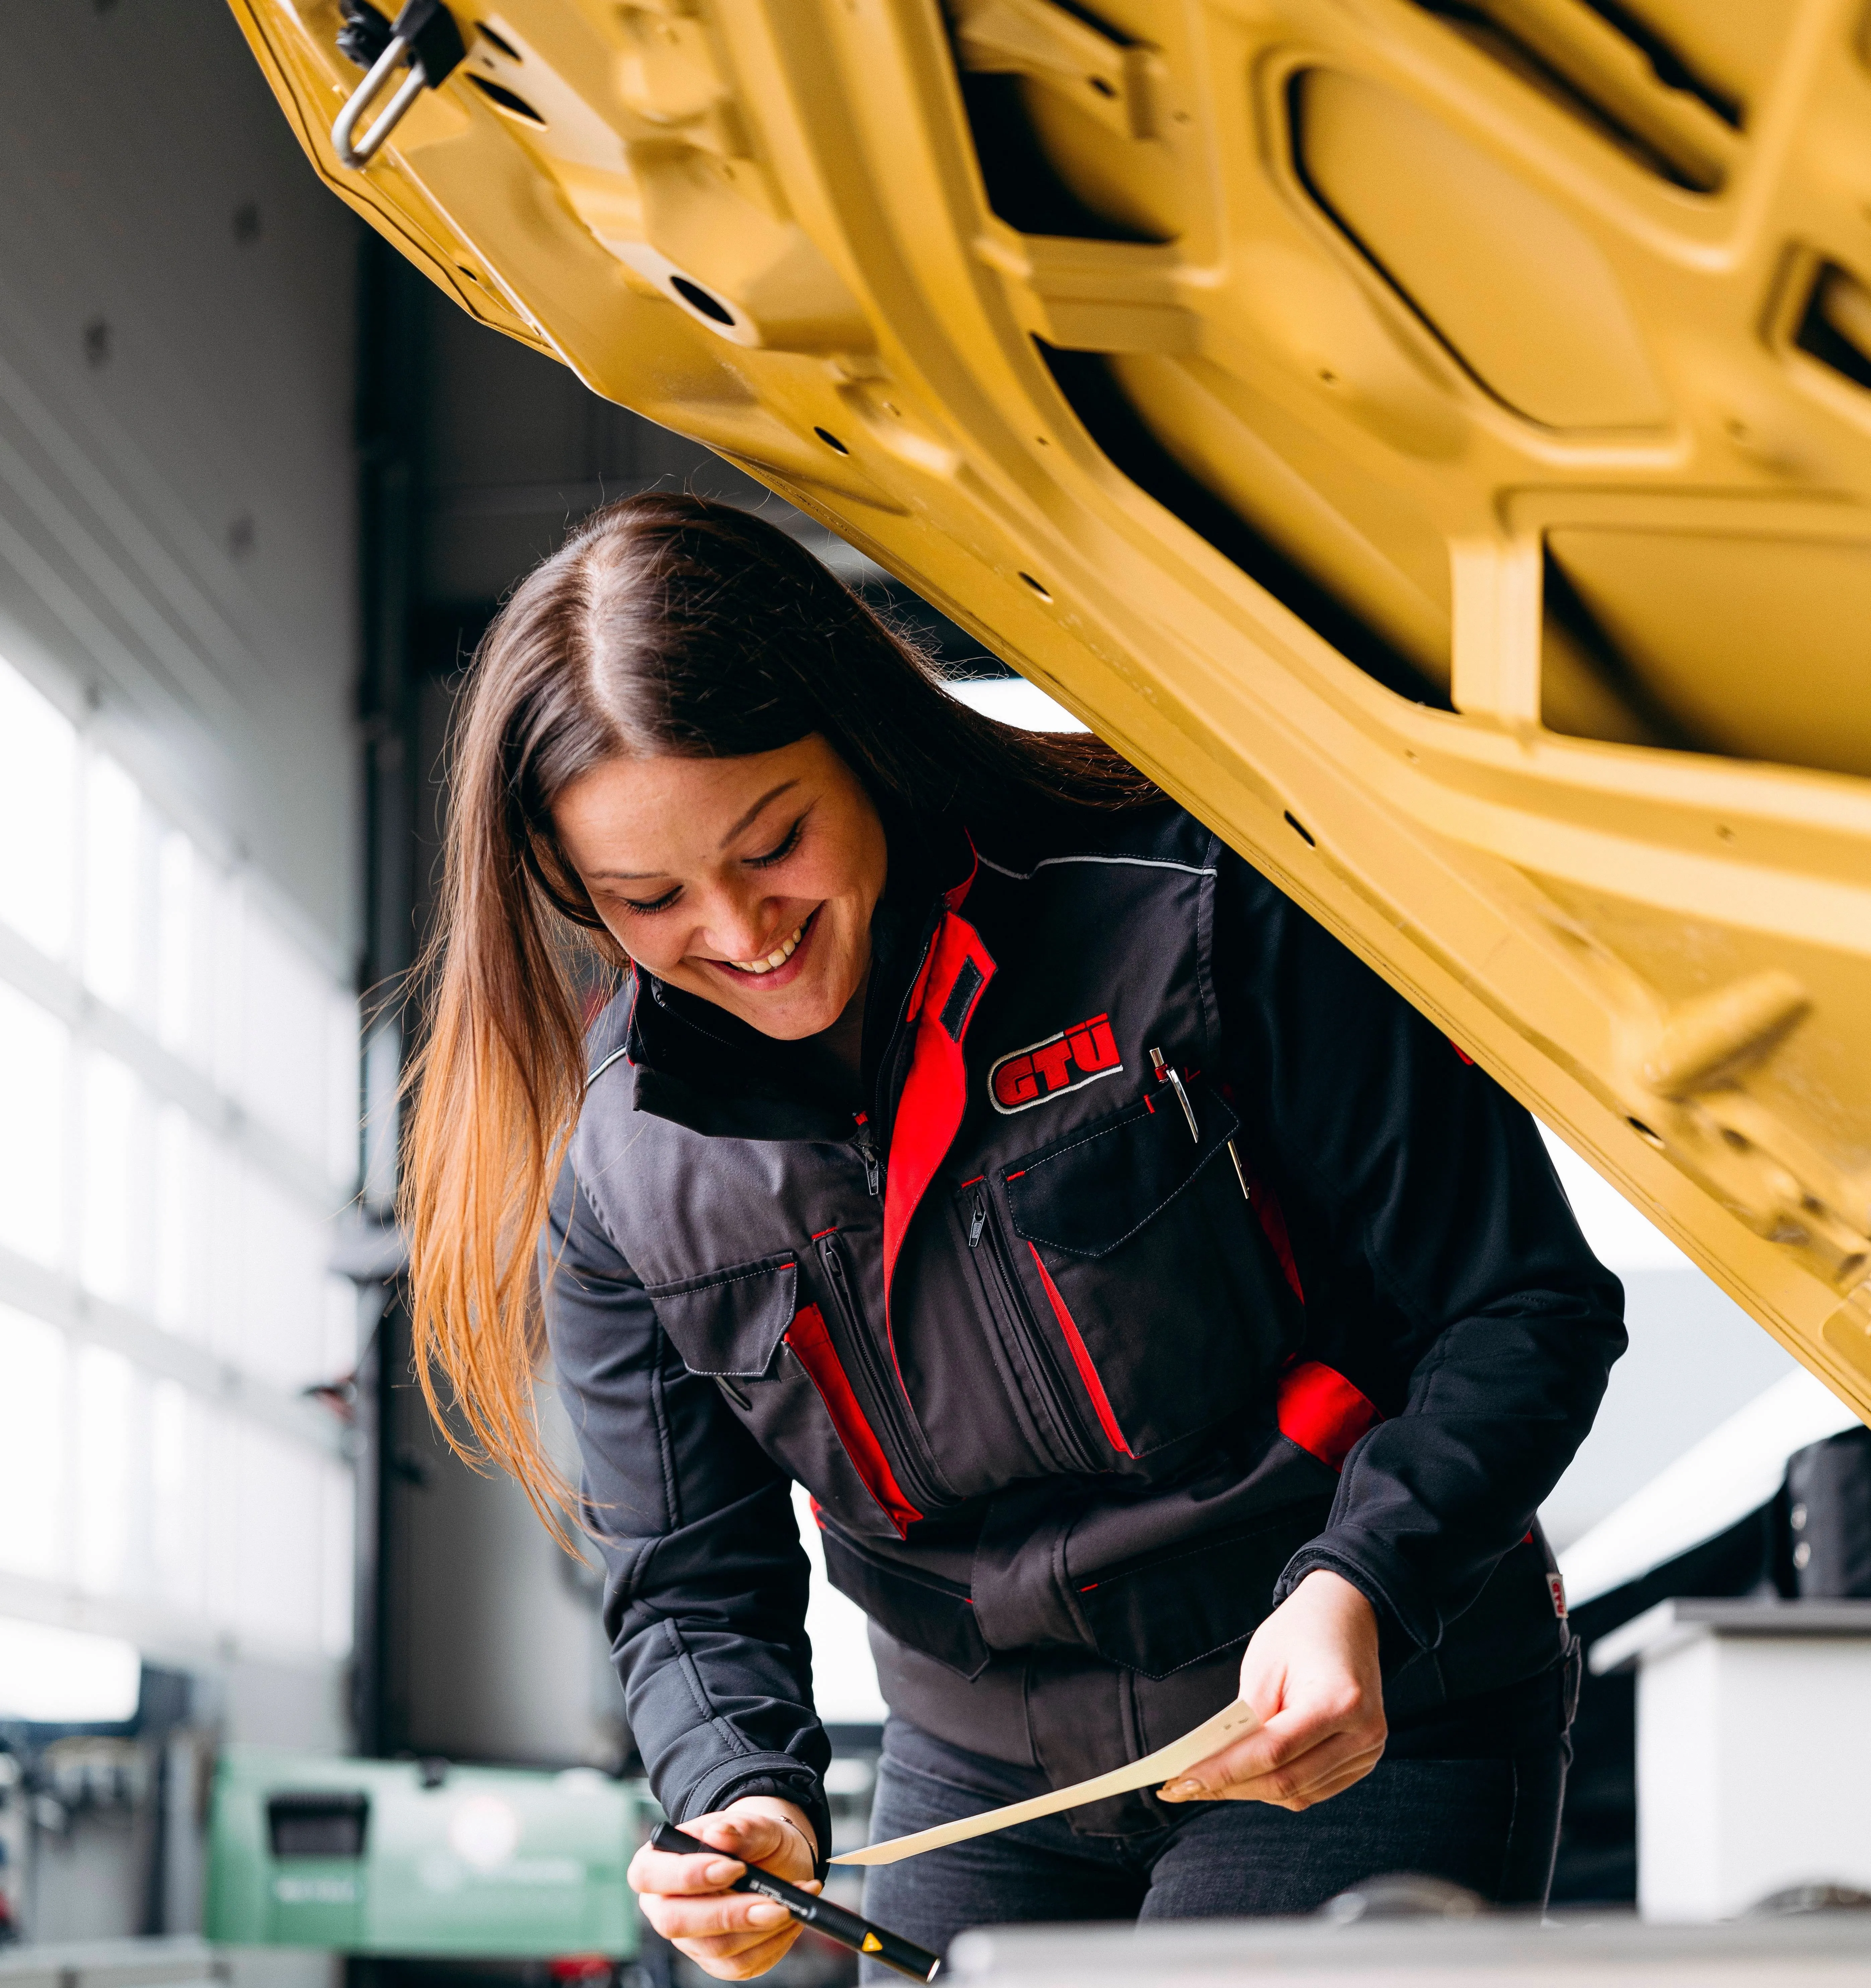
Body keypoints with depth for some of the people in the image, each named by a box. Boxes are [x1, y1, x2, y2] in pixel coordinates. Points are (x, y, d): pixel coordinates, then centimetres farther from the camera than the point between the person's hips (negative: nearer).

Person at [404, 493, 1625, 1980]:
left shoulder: (1191, 913, -19)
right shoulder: (618, 1170, -6)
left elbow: (1525, 1307, -15)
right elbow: (692, 1590, 0)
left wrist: (1358, 1589, -30)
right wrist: (745, 1798, -22)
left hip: (1363, 1733, -4)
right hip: (982, 1782, 4)